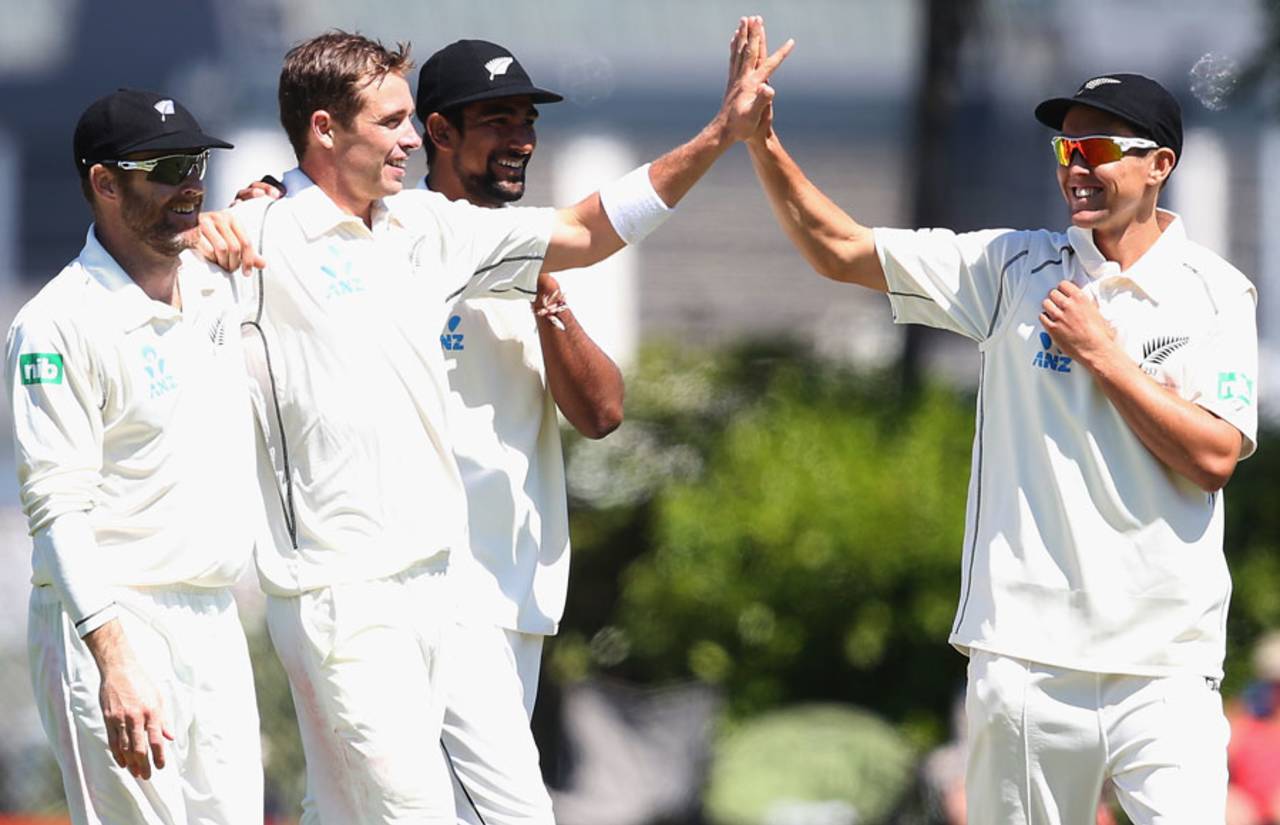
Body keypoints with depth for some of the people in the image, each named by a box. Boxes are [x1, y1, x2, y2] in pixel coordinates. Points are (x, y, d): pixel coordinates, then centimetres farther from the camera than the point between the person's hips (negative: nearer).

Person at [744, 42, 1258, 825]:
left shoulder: (1215, 292, 3)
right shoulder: (1015, 269, 9)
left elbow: (1215, 457, -7)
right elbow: (840, 250, 9)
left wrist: (1103, 355, -8)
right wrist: (762, 140, -3)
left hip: (1165, 667, -2)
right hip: (1028, 657, 2)